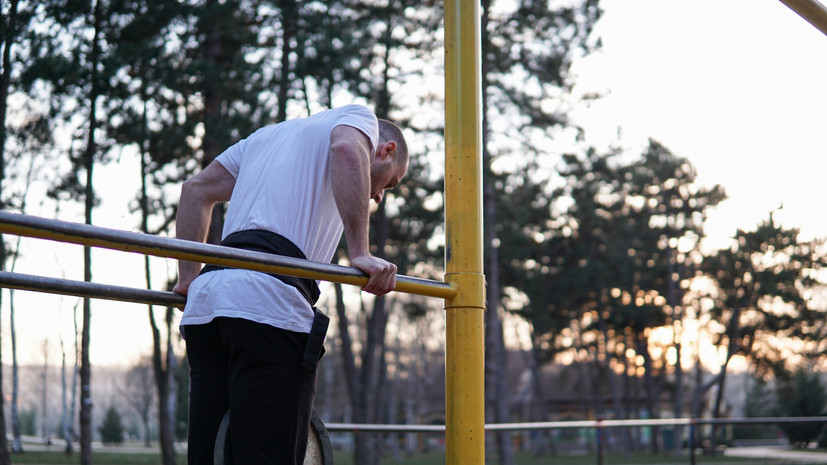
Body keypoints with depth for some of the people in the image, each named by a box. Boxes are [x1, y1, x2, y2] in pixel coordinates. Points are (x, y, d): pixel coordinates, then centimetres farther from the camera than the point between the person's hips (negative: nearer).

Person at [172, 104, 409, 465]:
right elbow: (347, 150, -9)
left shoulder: (270, 133, 37)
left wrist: (189, 279, 28)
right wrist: (361, 254, -14)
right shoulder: (358, 118, 16)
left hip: (204, 300, 7)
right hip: (269, 299, -7)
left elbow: (196, 190, 31)